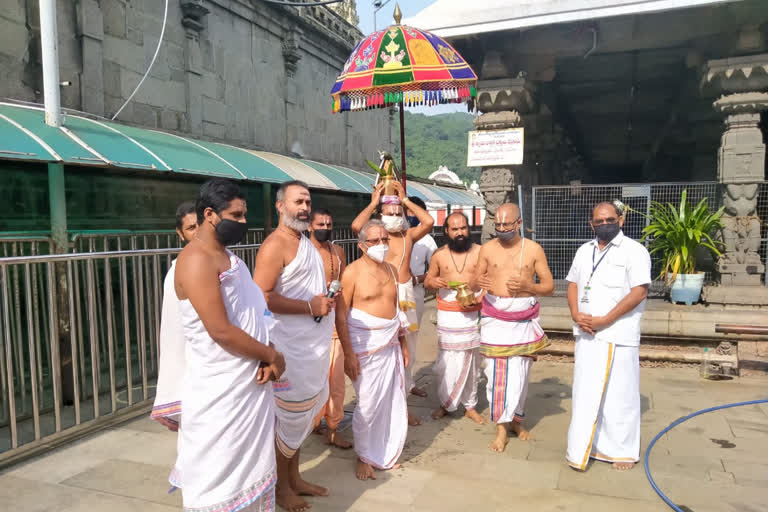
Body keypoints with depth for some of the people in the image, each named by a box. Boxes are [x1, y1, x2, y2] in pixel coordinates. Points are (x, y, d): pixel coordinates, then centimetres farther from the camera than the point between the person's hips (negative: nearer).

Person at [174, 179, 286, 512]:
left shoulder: (228, 257, 11)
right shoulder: (196, 260, -19)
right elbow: (221, 331, -24)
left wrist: (267, 357, -6)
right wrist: (272, 356, -12)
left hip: (251, 384, 9)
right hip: (219, 392, -9)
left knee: (251, 467, 20)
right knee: (220, 476, 6)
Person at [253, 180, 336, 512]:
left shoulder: (306, 242, 14)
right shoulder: (275, 245, -14)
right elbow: (261, 296, -24)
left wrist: (327, 299, 7)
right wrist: (310, 307, -22)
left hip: (313, 345, 9)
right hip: (292, 348, -9)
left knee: (303, 414, 18)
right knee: (288, 417, 3)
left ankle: (294, 478, 33)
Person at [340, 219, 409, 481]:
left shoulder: (391, 269, 10)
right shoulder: (352, 272, -10)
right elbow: (341, 315, -11)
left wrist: (403, 343, 17)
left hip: (391, 344, 6)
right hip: (365, 345, -6)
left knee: (393, 401, 9)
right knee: (368, 404, 1)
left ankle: (386, 453, 28)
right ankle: (364, 457, 22)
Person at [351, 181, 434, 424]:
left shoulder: (408, 236, 9)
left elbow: (429, 222, -4)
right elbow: (356, 226, -21)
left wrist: (405, 200, 1)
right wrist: (374, 202, -9)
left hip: (406, 293, 6)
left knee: (409, 342, 22)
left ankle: (408, 383, 46)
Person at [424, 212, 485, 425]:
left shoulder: (479, 252, 0)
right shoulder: (439, 255, 4)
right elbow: (428, 280, 13)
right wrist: (432, 281, -10)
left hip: (472, 315, 0)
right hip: (447, 316, 0)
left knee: (472, 361, 8)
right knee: (449, 361, -1)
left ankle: (470, 406, 22)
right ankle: (445, 403, 19)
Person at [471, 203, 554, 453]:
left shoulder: (534, 249, 1)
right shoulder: (487, 249, 3)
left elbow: (549, 286, 3)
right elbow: (476, 280, 8)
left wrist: (528, 286, -16)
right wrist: (479, 283, -16)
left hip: (524, 318, 0)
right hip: (495, 317, 0)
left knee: (520, 371, 6)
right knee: (496, 371, -3)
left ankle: (516, 419, 27)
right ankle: (501, 429, 8)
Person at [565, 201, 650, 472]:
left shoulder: (634, 251, -6)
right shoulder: (584, 251, 13)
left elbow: (639, 291, -14)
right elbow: (573, 284, 15)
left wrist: (605, 320, -18)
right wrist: (576, 315, -4)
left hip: (618, 334, -5)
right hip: (586, 333, 6)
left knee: (619, 393, 3)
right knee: (586, 391, 12)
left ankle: (623, 450, 19)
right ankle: (584, 446, 24)